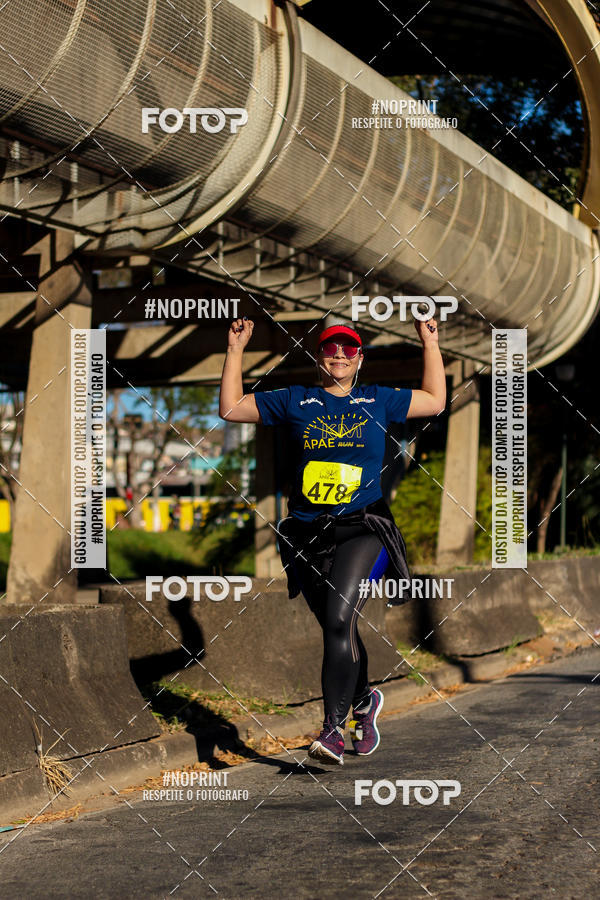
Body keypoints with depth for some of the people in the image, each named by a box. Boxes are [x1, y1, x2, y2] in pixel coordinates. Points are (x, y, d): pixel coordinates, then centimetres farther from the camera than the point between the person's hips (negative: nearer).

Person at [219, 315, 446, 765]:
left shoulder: (378, 401, 12)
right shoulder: (294, 401, 12)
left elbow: (435, 401, 22)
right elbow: (230, 408, 12)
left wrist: (430, 343, 20)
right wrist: (235, 352, 10)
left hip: (363, 529, -2)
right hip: (308, 534, 2)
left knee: (339, 620, -22)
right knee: (337, 629, 10)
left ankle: (333, 728, -18)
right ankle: (364, 701, 37)